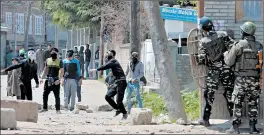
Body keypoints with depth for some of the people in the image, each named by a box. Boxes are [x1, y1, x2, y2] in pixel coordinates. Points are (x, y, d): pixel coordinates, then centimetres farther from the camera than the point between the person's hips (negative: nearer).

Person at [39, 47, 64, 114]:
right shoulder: (48, 60, 11)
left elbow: (62, 71, -4)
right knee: (45, 94, 4)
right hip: (48, 80, 4)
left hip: (55, 81, -4)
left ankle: (58, 109, 5)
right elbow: (45, 70, 17)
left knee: (57, 96, -1)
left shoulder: (59, 61, 0)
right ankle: (45, 108, 15)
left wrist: (59, 79, -16)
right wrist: (42, 78, 9)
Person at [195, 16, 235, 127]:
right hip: (227, 69, 2)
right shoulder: (223, 35, -4)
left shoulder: (203, 42, -9)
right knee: (229, 93, 12)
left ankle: (205, 119, 10)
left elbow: (201, 59, -11)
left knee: (209, 95, 9)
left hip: (213, 72, -2)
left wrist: (196, 59, 11)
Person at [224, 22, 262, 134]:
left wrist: (226, 54, 15)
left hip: (241, 79, -3)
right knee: (253, 104, 10)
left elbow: (229, 62, -4)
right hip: (255, 79, 3)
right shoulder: (259, 46, 5)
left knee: (237, 104, 4)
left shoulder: (239, 45, -9)